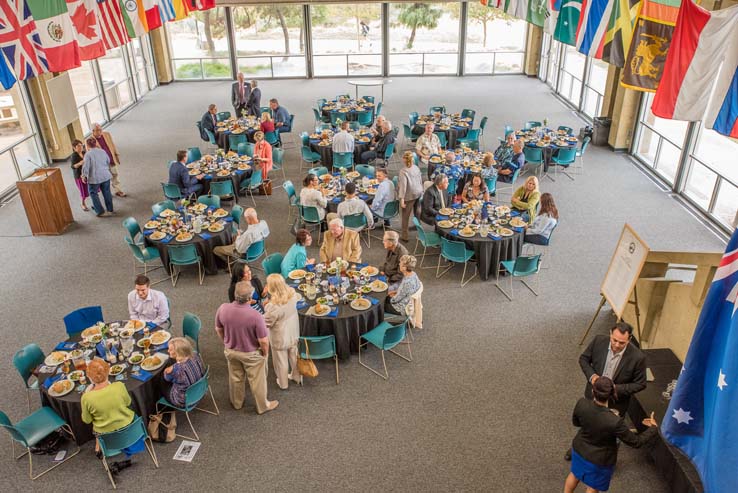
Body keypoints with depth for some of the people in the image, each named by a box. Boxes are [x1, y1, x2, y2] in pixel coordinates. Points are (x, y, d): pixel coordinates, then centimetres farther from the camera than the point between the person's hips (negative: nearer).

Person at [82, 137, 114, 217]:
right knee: (107, 193, 13)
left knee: (93, 194, 10)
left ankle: (101, 212, 9)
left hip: (94, 178, -5)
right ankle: (110, 210, 20)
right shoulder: (102, 151, 3)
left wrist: (84, 176, -1)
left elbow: (86, 167, -14)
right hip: (105, 176, 5)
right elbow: (108, 162, 15)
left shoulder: (88, 154, -14)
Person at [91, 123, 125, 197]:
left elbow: (113, 145, 9)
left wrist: (117, 155, 9)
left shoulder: (107, 134, -1)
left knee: (115, 176, 16)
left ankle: (118, 191, 31)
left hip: (112, 161, 4)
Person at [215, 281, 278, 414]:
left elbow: (218, 329, -3)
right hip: (251, 353, -4)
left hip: (230, 351, 4)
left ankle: (237, 402, 50)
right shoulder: (255, 315, -35)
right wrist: (265, 353, -3)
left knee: (235, 377, 28)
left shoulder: (223, 309, -22)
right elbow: (263, 341, -25)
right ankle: (263, 406, 40)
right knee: (257, 381, 19)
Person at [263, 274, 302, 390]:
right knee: (294, 355, 28)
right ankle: (297, 376, 51)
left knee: (281, 361, 20)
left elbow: (267, 323, -22)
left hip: (280, 337, -5)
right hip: (293, 333, 5)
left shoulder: (273, 305, -36)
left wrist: (265, 307, -8)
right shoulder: (292, 293, -21)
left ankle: (283, 383, 43)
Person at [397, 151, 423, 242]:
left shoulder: (403, 171, -22)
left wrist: (401, 199, -22)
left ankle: (404, 236, 8)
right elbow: (421, 180, 8)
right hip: (418, 193, 7)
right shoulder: (416, 168, -2)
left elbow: (403, 186, -24)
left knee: (405, 216, 3)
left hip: (409, 195, -7)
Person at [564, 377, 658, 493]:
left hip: (579, 449, 4)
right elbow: (636, 442, -21)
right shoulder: (614, 422, -39)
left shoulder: (581, 404, -29)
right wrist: (653, 428, -5)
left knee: (575, 474, 33)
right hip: (600, 460, -3)